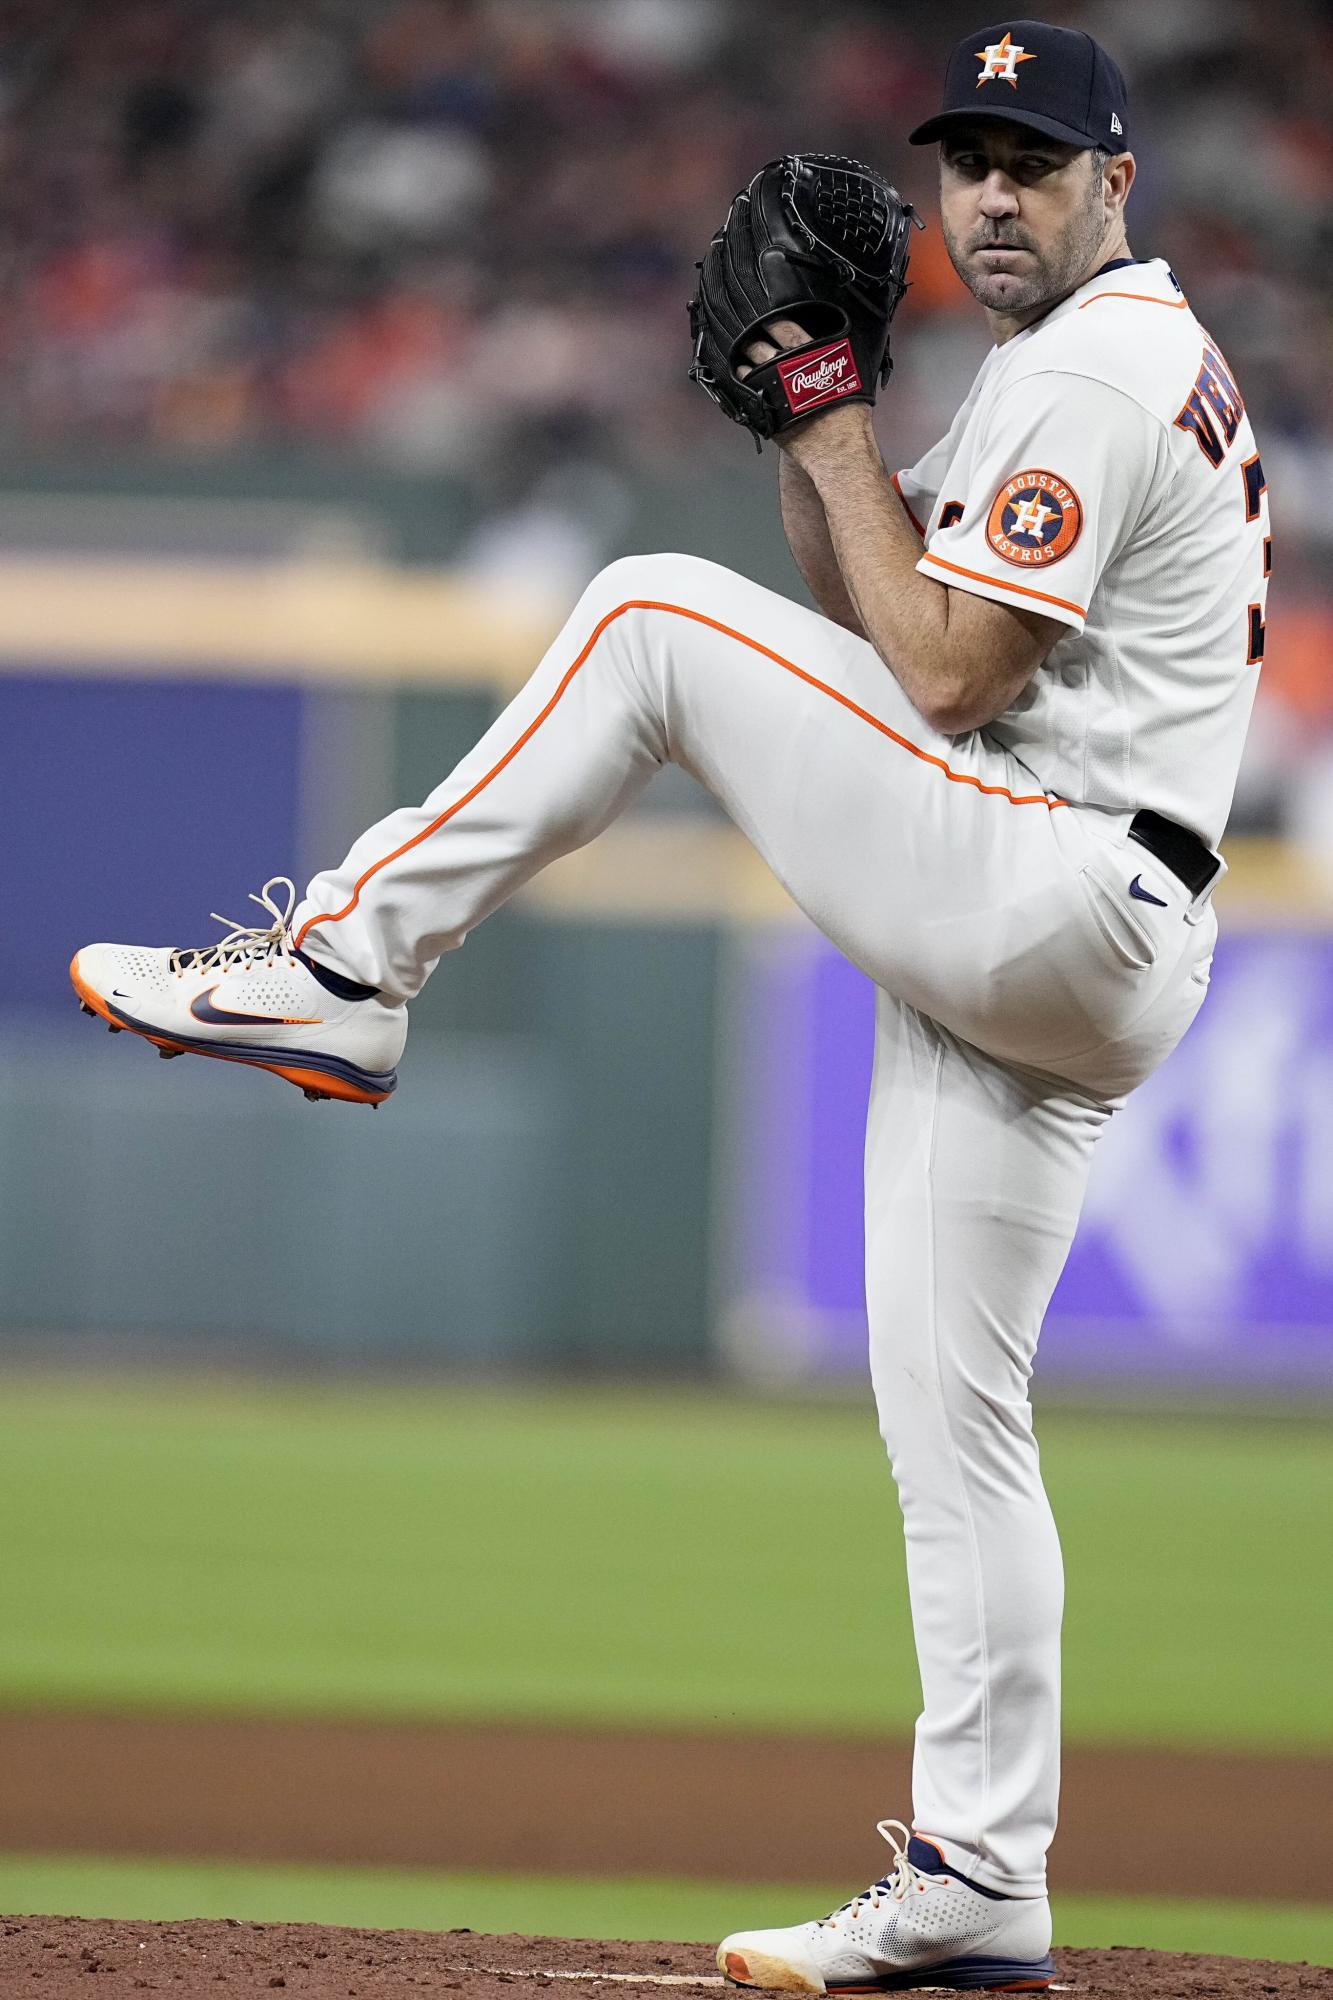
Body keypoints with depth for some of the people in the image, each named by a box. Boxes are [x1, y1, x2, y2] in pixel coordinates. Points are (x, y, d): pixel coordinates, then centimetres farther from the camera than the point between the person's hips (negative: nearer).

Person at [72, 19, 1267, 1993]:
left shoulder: (1093, 369, -9)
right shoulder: (1110, 365, 25)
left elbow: (952, 677, -16)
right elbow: (873, 598, 26)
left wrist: (843, 448, -5)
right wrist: (807, 429, 10)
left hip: (1033, 897, -10)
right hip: (1073, 977, 10)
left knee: (657, 614, -7)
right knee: (952, 1420, 7)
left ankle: (347, 963, -5)